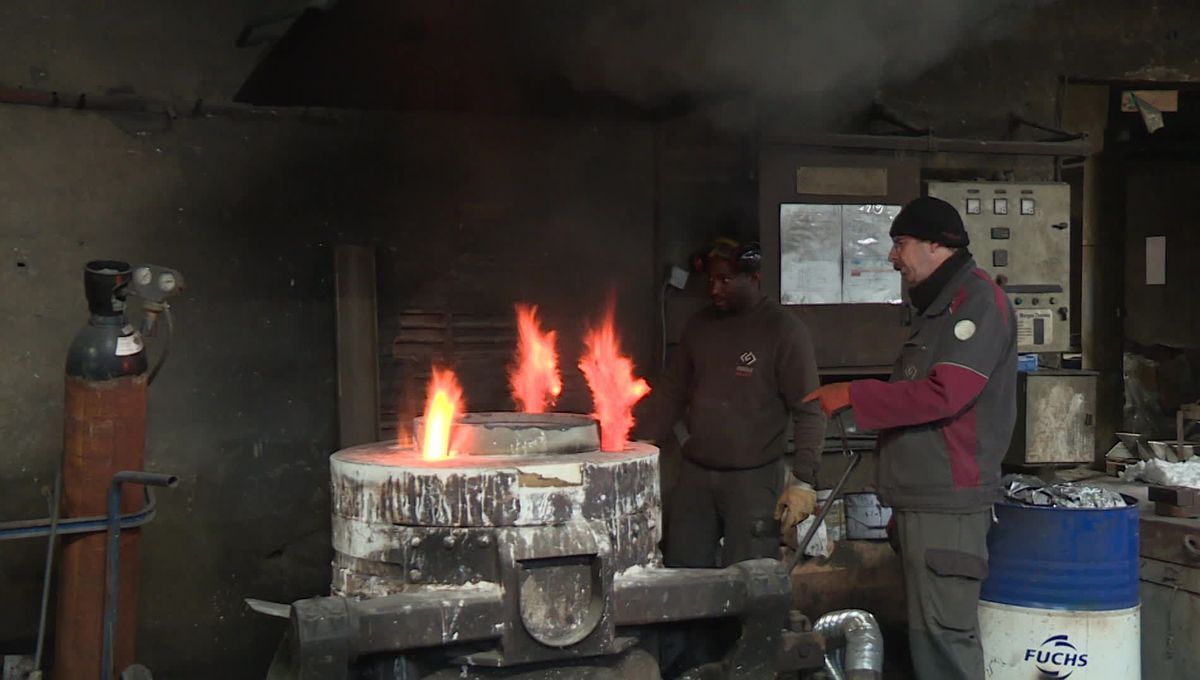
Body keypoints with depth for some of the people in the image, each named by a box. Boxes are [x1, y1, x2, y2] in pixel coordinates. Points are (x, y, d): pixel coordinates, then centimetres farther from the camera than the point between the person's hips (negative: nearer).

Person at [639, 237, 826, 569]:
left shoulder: (784, 330, -7)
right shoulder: (699, 325, 11)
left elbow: (808, 411, -10)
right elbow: (671, 392, 17)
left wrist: (803, 481, -17)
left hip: (754, 479, -5)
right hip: (694, 475, 6)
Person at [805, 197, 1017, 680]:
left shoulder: (979, 301, -11)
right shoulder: (940, 305, 20)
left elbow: (941, 394, -22)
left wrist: (853, 395, -15)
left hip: (947, 502, -10)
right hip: (923, 497, 10)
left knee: (944, 633, -9)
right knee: (928, 632, 12)